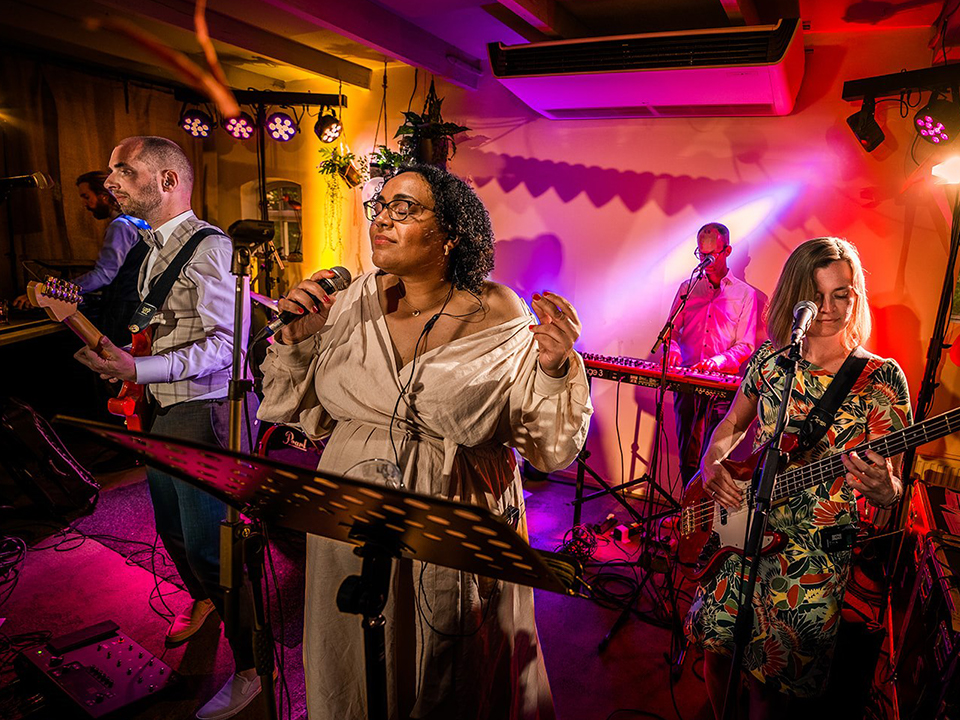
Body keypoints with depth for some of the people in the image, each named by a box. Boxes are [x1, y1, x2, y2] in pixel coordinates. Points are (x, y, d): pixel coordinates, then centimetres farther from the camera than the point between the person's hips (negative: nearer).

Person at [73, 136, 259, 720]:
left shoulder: (207, 245, -16)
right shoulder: (155, 248, 13)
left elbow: (226, 343, -24)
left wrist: (137, 369, -30)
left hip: (203, 414, -9)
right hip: (163, 413, 9)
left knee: (207, 544, -3)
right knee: (171, 530, 24)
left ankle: (247, 671, 14)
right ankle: (202, 602, 52)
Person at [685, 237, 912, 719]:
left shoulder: (881, 379, -8)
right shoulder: (769, 357, 1)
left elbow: (891, 490, -7)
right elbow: (732, 425, 15)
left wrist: (884, 489, -30)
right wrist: (711, 463, -5)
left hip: (817, 551, -3)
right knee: (716, 647, 9)